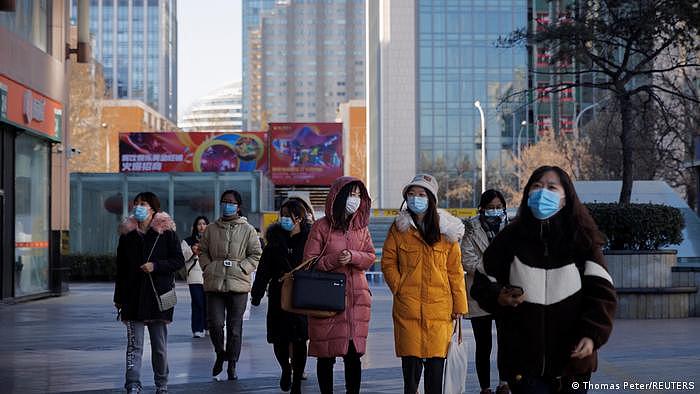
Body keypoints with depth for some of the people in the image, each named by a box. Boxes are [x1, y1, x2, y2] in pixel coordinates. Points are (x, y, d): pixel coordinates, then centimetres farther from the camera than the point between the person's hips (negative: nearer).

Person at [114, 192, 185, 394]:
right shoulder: (127, 233, 8)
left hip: (159, 294, -2)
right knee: (134, 344, -4)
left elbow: (179, 261, -2)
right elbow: (121, 268, 13)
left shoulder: (166, 232, -1)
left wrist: (156, 266, -16)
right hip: (133, 295, 2)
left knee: (160, 345, 7)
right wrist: (119, 297, 11)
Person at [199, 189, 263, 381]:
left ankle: (232, 365, 16)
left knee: (235, 326, 5)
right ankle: (220, 354, 19)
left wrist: (242, 269, -8)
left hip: (238, 284, -1)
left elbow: (256, 254, 4)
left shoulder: (248, 230, 4)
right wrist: (208, 267, 0)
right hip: (214, 283, 1)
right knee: (215, 323, -8)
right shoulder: (211, 229, 10)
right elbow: (203, 251, 16)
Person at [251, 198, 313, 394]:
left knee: (299, 340, 2)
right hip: (278, 297, 2)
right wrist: (257, 294, -3)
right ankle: (286, 369, 32)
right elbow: (264, 269, 4)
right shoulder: (275, 240, 5)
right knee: (279, 340, 2)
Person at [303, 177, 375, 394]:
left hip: (356, 298, 3)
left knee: (354, 354, 2)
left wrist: (352, 257, -11)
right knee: (326, 354, 2)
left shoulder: (361, 226, 12)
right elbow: (309, 261, -4)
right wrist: (334, 260, -18)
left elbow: (370, 257, 8)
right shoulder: (321, 227, -2)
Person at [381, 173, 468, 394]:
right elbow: (388, 262, 9)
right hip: (408, 305, 0)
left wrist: (459, 304, 3)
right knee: (411, 355, 0)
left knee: (436, 356, -1)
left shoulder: (446, 229, 7)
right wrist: (399, 288, -3)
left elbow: (455, 270, 7)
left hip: (439, 305, 0)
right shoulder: (399, 228, 6)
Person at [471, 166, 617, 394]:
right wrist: (498, 298, -11)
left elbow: (601, 292, -3)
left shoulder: (583, 240, 1)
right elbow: (483, 284, 12)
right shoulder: (509, 239, 4)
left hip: (573, 359, 1)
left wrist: (592, 335, -17)